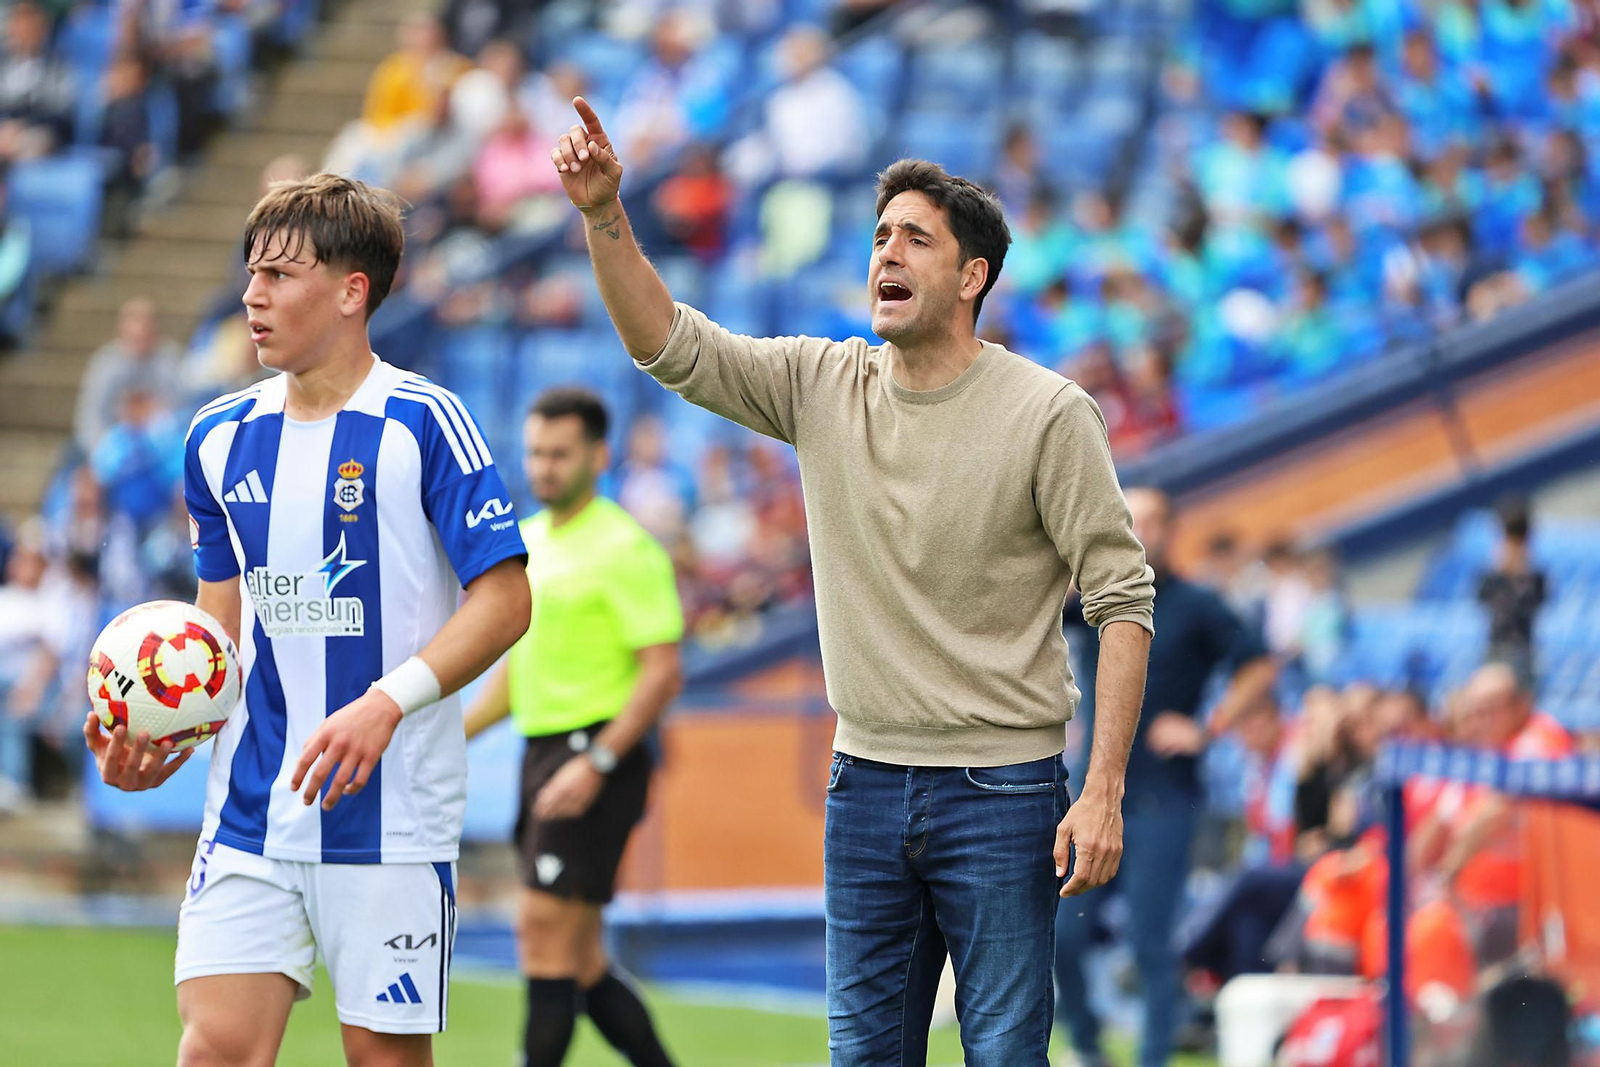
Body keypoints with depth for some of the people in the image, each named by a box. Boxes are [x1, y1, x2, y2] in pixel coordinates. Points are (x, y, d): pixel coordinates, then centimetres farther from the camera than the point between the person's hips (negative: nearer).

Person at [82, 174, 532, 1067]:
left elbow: (504, 599, -10)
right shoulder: (220, 439, 10)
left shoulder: (424, 424, -8)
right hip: (250, 812, 4)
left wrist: (387, 702, -23)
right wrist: (162, 734, 1)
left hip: (393, 816, -4)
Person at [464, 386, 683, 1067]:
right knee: (578, 959, 9)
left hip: (597, 759, -9)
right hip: (542, 751, 9)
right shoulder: (527, 542, 15)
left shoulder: (625, 549, -10)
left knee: (544, 930, -12)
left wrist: (595, 763, -22)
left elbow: (663, 672, -16)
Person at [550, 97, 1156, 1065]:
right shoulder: (823, 386, 6)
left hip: (1001, 789, -5)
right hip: (865, 783, 5)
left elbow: (1122, 599, -9)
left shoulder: (1050, 414, -8)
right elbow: (669, 344, 3)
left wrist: (1104, 792, -16)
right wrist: (604, 215, -14)